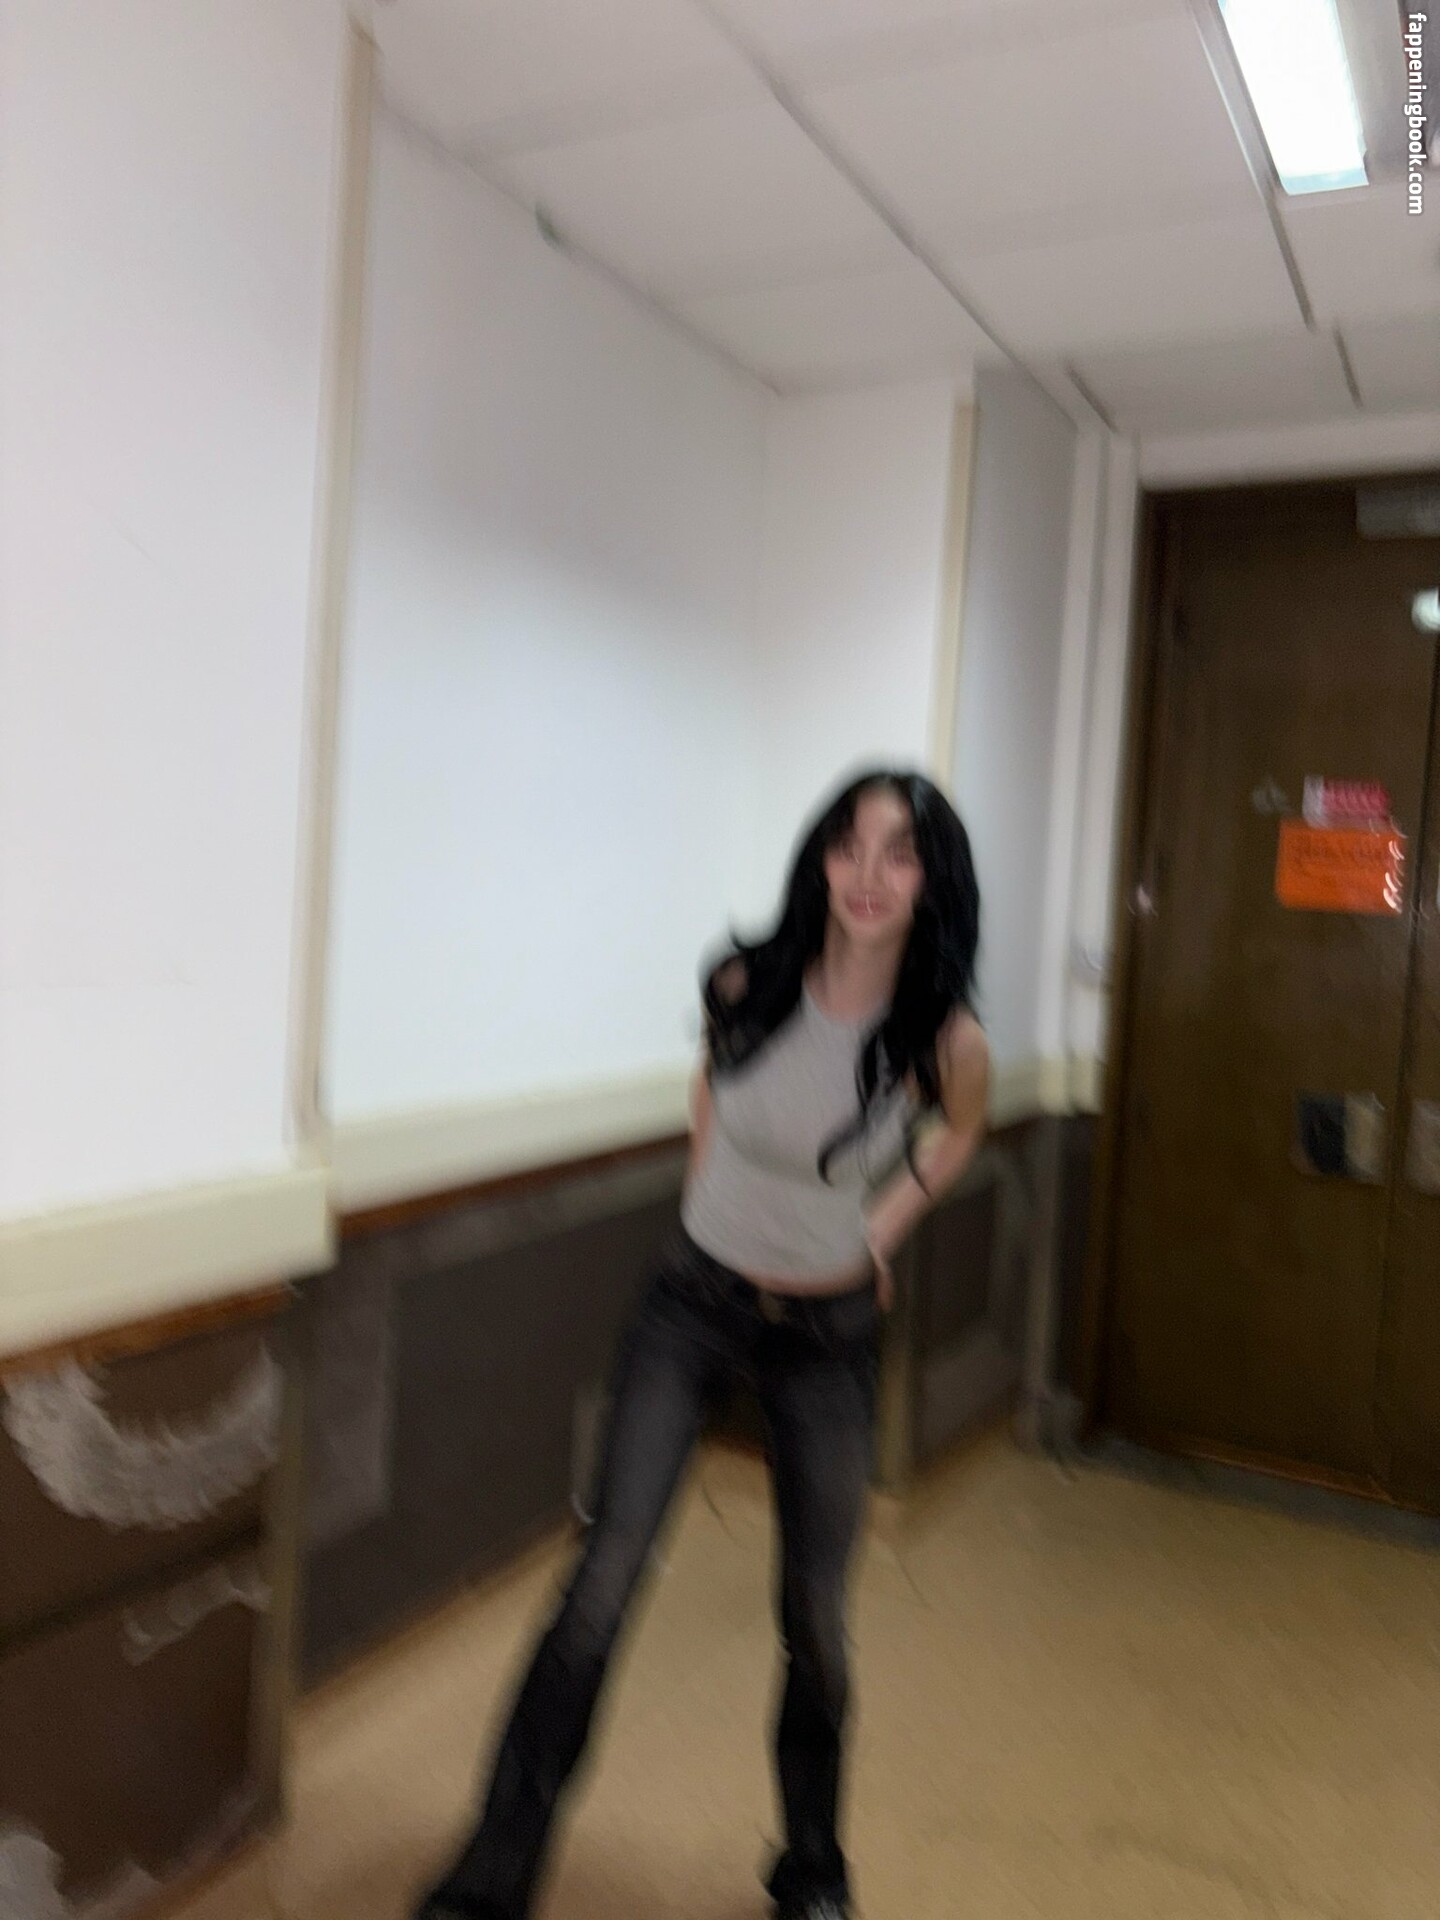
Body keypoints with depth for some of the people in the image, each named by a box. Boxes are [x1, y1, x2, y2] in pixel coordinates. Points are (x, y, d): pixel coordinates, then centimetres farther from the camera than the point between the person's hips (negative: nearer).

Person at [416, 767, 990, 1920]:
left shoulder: (945, 1039, -19)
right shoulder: (744, 985, -17)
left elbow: (959, 1135, 6)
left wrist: (881, 1230, 1)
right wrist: (706, 1199, 5)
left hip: (828, 1337, 0)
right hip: (693, 1306, 0)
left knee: (817, 1616, 12)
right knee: (603, 1586, -2)